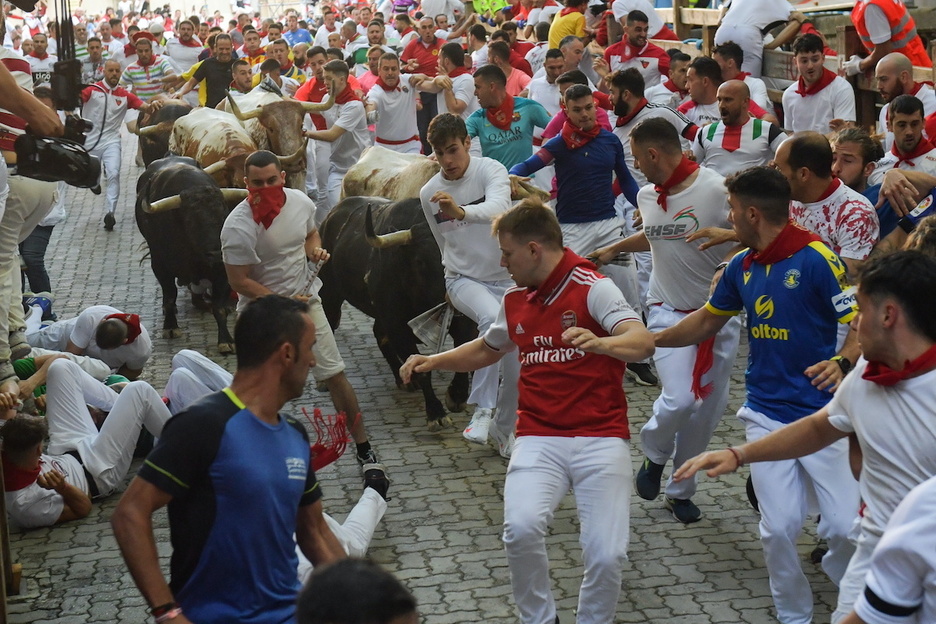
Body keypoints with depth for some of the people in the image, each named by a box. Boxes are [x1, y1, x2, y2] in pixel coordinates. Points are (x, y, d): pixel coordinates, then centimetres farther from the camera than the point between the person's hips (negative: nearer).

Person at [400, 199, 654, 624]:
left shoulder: (593, 289, -5)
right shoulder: (514, 302, 14)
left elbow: (643, 343, -21)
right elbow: (485, 349, 34)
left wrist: (599, 343, -41)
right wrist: (433, 362, 23)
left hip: (600, 438, -4)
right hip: (539, 440, 4)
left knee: (606, 556, -17)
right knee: (521, 528, -24)